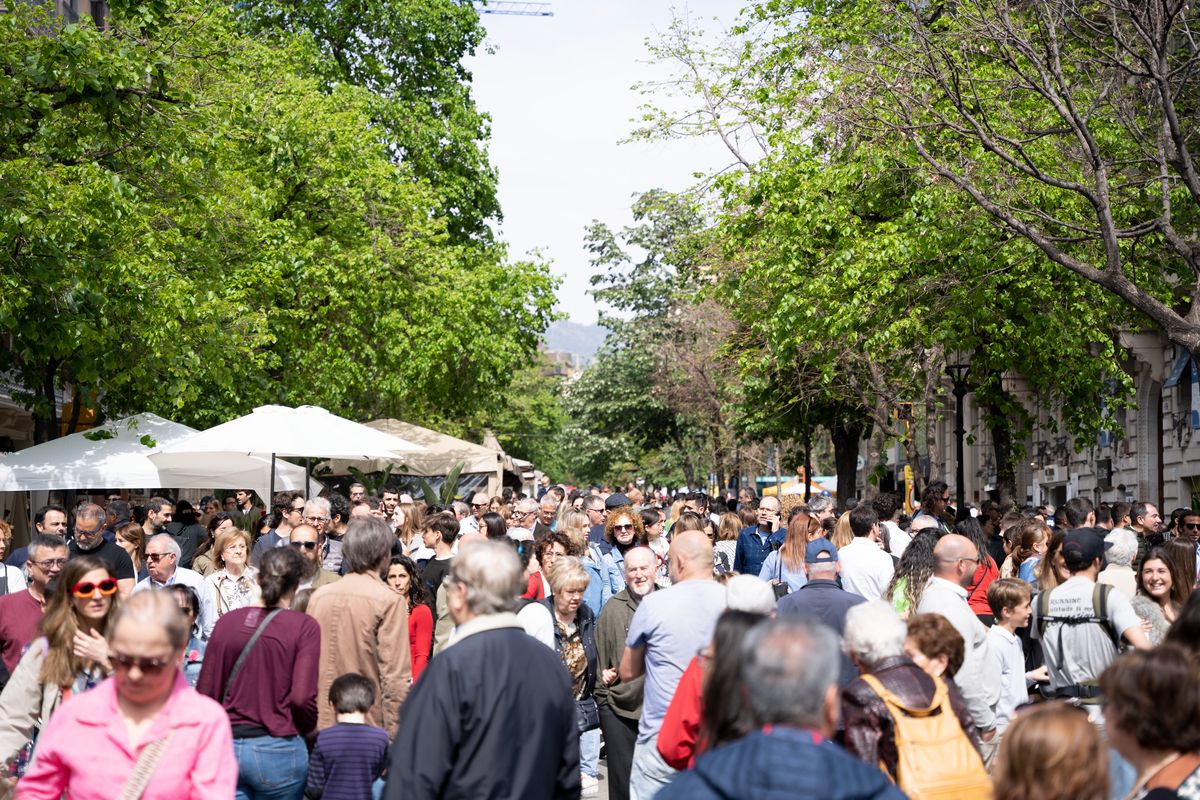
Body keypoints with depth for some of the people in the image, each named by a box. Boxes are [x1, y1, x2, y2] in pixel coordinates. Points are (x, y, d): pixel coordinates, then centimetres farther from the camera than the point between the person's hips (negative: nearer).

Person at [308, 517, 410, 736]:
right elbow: (396, 677, -14)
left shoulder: (319, 596, 5)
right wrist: (395, 734, -9)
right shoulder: (390, 602, -12)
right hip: (370, 724, -5)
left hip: (321, 725, 5)